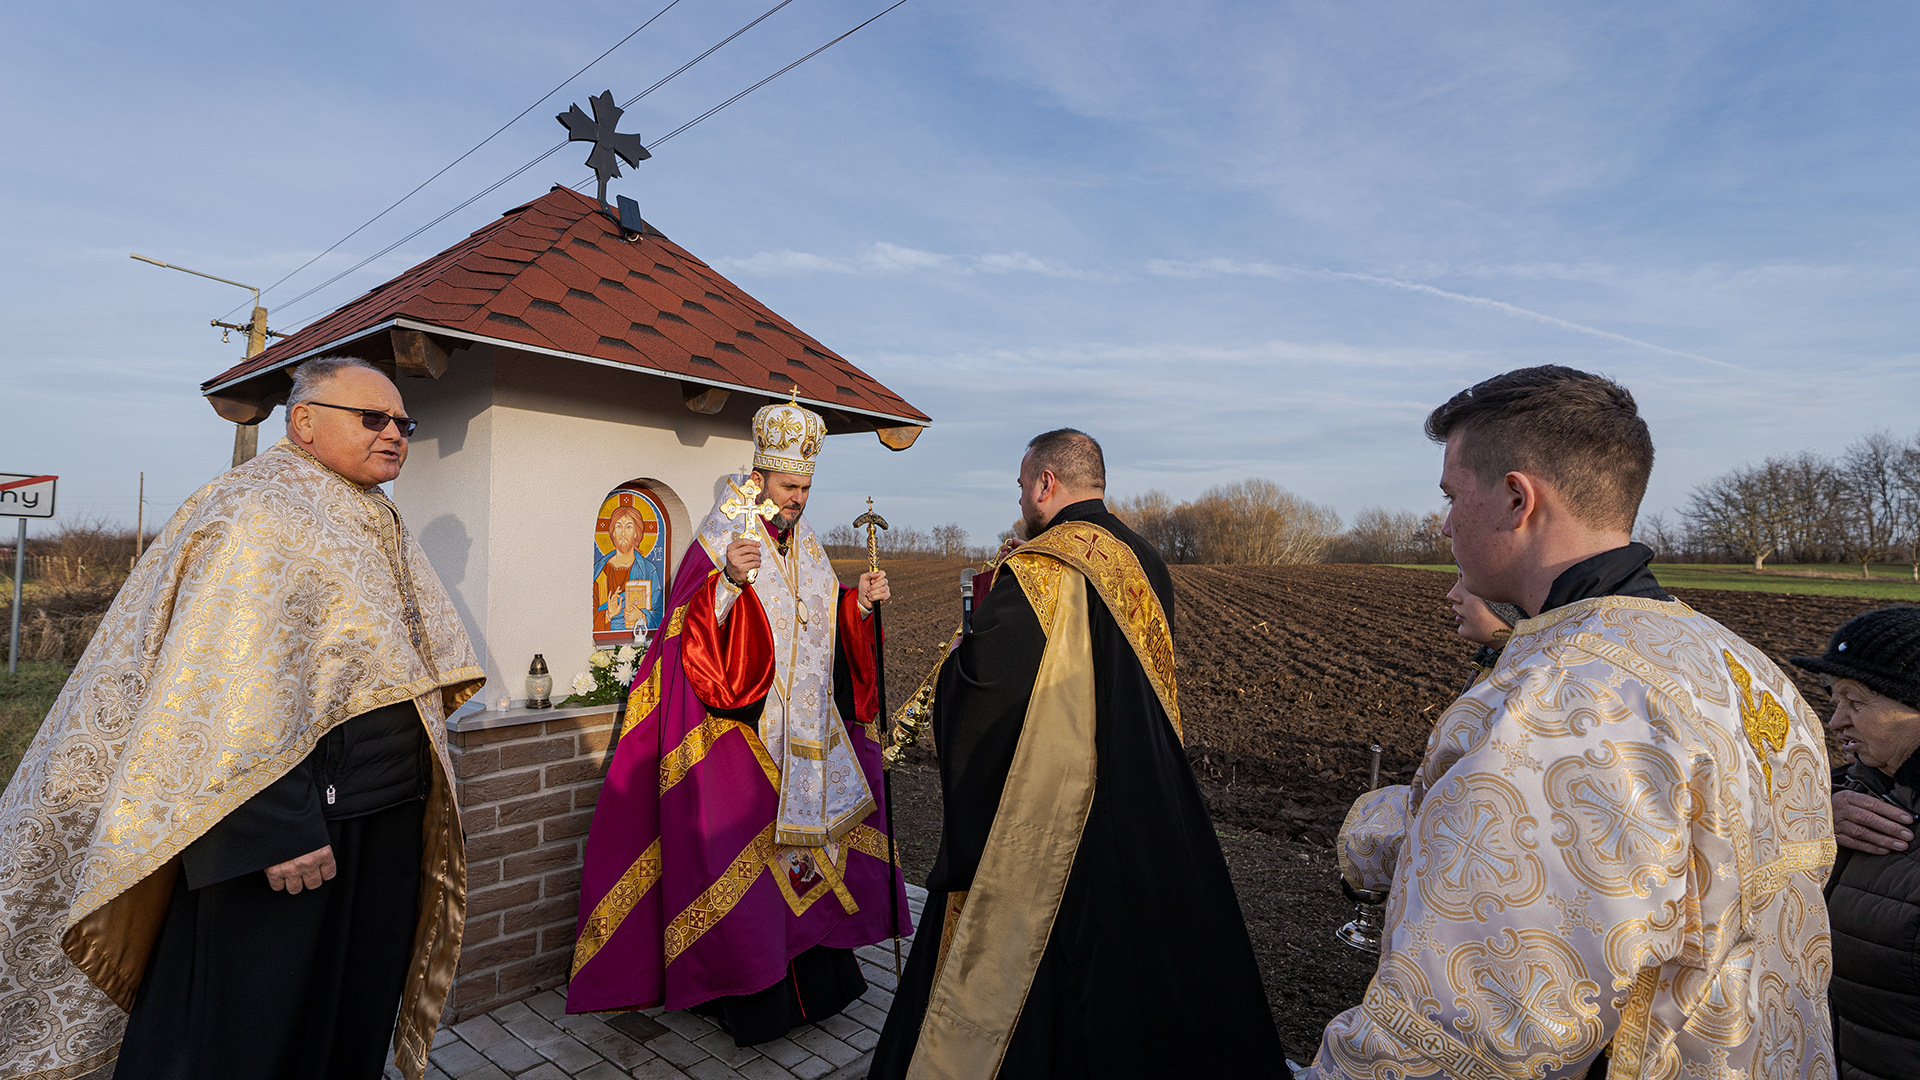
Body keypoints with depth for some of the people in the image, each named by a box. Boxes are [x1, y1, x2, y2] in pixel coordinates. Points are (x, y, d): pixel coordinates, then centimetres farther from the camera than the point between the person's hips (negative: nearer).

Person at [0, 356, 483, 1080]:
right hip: (281, 818, -8)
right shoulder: (258, 512, -13)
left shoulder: (379, 528, 13)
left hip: (386, 823, 8)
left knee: (353, 1021, 18)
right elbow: (230, 687, -22)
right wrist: (276, 827, -26)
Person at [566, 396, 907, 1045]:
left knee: (809, 835, 13)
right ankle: (750, 999, 16)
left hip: (808, 736, 6)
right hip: (738, 736, -6)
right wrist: (729, 583, -33)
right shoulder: (715, 548, -8)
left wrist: (858, 605, -3)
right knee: (743, 857, -1)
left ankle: (816, 976, 29)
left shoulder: (808, 552, 11)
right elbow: (692, 644, -18)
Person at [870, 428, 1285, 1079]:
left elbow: (977, 677, -24)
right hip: (1149, 807, 7)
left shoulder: (1040, 570, -20)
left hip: (1047, 812, -7)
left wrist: (978, 627, -2)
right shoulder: (1146, 564, 3)